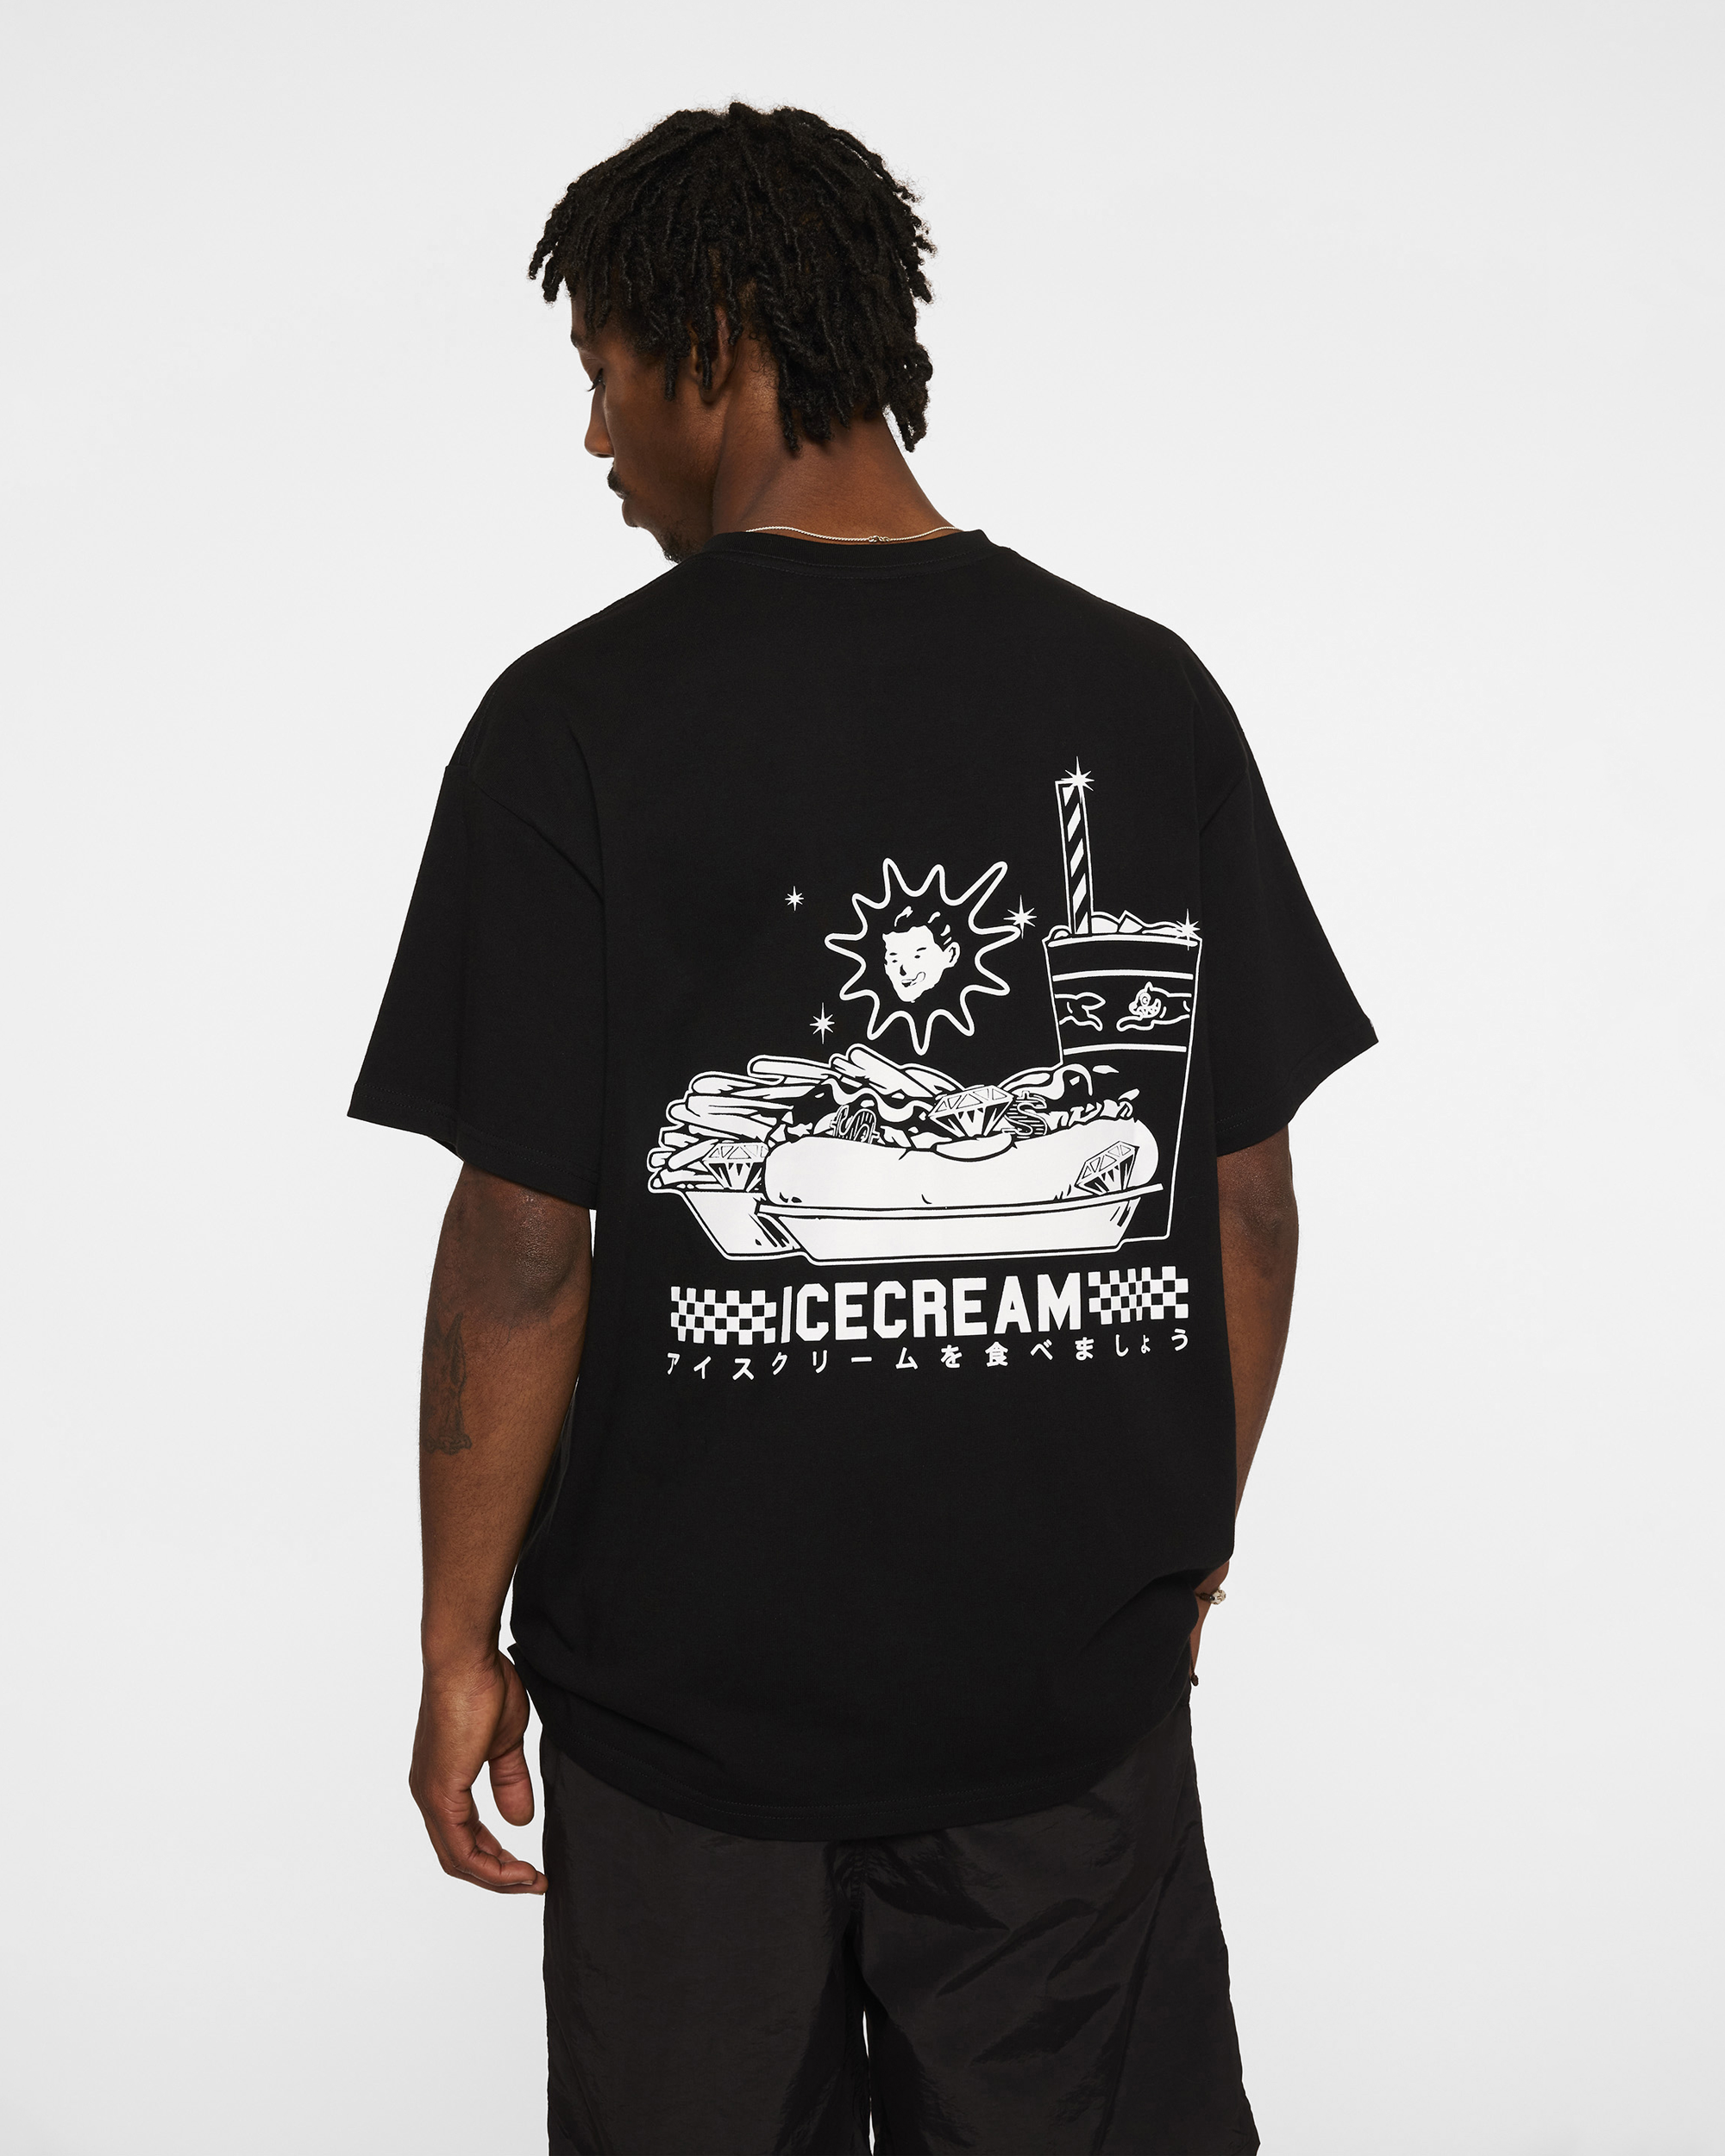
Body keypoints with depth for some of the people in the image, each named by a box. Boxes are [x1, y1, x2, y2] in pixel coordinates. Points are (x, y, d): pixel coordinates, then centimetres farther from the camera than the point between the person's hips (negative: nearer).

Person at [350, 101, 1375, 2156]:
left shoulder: (580, 719, -12)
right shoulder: (1147, 693, -3)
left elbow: (525, 1248, -12)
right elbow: (1251, 1199, 1)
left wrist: (463, 1642, 0)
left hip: (692, 1678, -2)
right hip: (1073, 1671, 3)